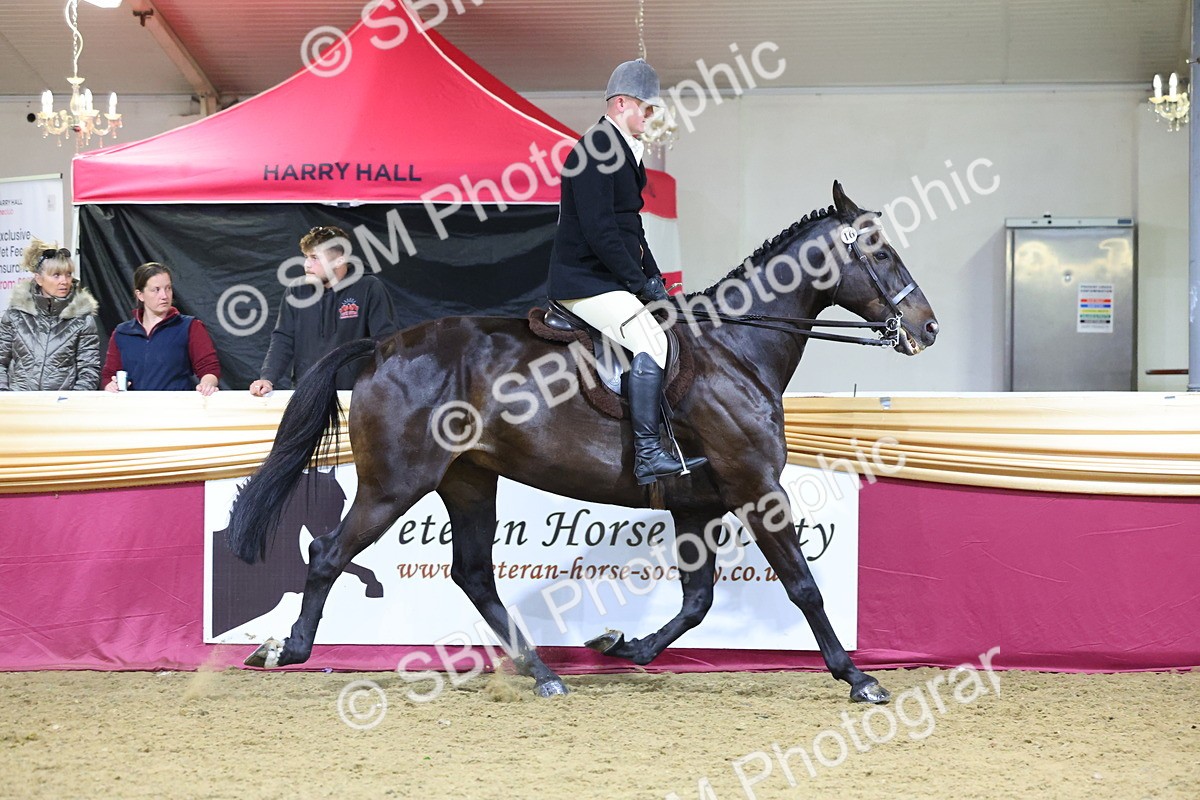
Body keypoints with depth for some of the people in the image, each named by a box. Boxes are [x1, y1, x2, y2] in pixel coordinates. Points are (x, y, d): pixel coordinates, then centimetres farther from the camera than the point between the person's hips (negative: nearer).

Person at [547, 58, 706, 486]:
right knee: (652, 341, -25)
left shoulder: (622, 152, 17)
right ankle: (648, 455, -27)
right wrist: (640, 282, -17)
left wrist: (654, 279, 10)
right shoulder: (594, 151, -15)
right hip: (584, 282, -11)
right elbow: (598, 231, -22)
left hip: (611, 279, 11)